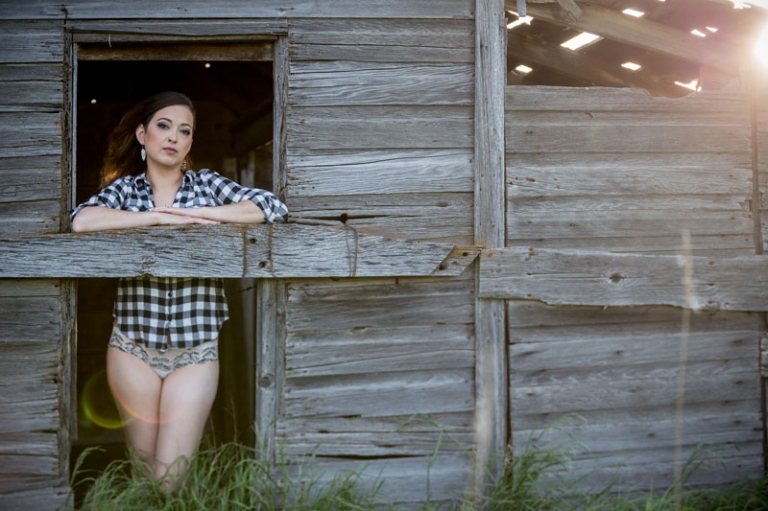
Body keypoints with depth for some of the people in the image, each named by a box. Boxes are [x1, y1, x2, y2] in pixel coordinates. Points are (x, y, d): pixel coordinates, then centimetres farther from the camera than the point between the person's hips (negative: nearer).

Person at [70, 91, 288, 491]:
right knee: (143, 469, 11)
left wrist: (193, 211, -12)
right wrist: (161, 217, -16)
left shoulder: (207, 183, 5)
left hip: (196, 352, 0)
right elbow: (81, 221, -17)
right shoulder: (125, 188, 4)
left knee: (170, 477, -4)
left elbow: (273, 208, -9)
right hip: (133, 347, 0)